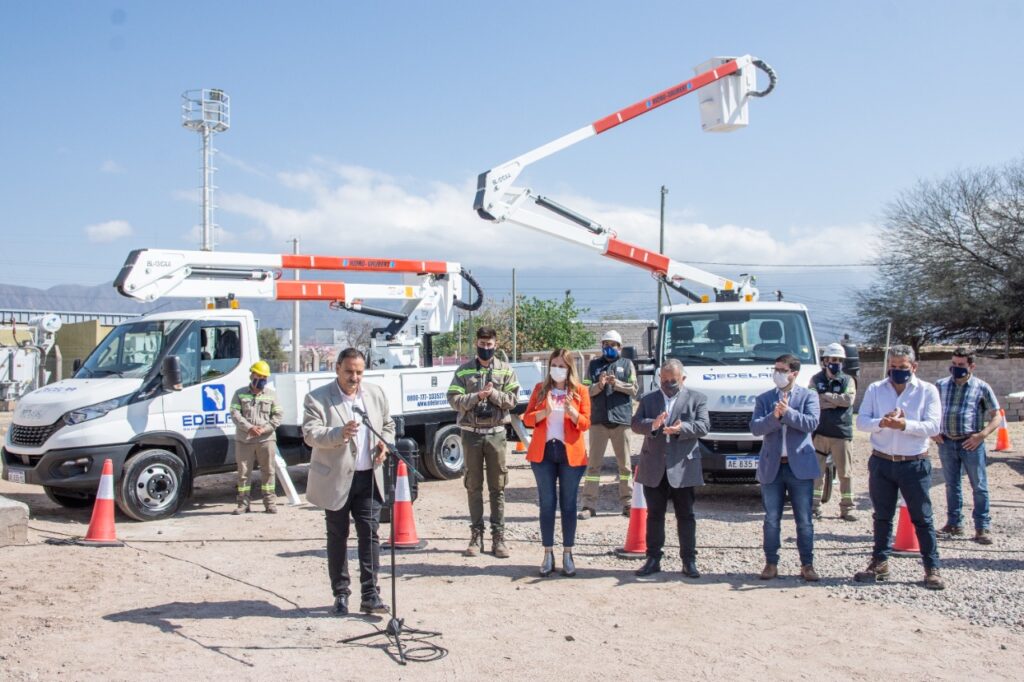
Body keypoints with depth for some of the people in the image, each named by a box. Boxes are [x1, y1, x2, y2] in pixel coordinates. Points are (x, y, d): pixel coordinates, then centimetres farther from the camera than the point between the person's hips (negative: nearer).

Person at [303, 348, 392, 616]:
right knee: (337, 538, 7)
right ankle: (341, 595, 18)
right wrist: (339, 433, -33)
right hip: (336, 479, -3)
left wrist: (384, 442, 0)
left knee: (370, 534, -1)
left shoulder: (376, 393, 8)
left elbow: (388, 424, 21)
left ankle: (370, 595, 3)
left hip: (369, 477, 3)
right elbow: (310, 434, -17)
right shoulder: (317, 398, -6)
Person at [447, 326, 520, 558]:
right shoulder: (463, 370, 5)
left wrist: (493, 393, -17)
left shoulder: (506, 370, 5)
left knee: (497, 486, 3)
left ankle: (498, 536, 9)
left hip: (496, 433, 0)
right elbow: (454, 399, -4)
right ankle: (476, 535, 14)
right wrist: (477, 396, -16)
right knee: (473, 485, 6)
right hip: (471, 433, 1)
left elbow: (512, 399, -3)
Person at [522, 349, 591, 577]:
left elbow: (586, 423, -2)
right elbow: (527, 418, 2)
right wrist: (545, 412, -16)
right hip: (543, 452, 1)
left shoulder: (580, 390, 3)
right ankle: (548, 554, 12)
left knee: (568, 505, 4)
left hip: (570, 453, -1)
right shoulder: (540, 388, 7)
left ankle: (567, 554, 13)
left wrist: (572, 412, -21)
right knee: (547, 504, 4)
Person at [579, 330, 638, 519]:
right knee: (593, 463, 1)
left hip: (621, 419, 0)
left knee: (624, 464, 6)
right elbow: (587, 391, 4)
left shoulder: (627, 364, 10)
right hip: (598, 420, 0)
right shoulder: (594, 365, 11)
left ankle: (627, 503, 14)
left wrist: (617, 383, -16)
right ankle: (589, 505, 3)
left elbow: (634, 390, 1)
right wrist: (599, 385, -16)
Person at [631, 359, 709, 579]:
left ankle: (689, 561, 12)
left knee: (686, 516, 4)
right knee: (654, 516, 9)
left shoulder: (697, 399, 6)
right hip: (654, 469, 2)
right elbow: (634, 424, 0)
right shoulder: (648, 399, 11)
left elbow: (704, 425, -6)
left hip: (683, 468, -2)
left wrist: (682, 428, -24)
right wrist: (652, 424, -21)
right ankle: (653, 559, 17)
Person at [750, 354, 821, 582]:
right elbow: (755, 427, -5)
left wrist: (788, 412, -21)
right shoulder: (764, 399, 7)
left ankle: (807, 565, 14)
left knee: (804, 520, 4)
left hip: (800, 466, -1)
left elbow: (811, 423, -12)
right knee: (771, 520, 7)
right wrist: (774, 416, -20)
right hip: (772, 467, 2)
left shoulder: (808, 396, 3)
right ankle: (771, 563, 16)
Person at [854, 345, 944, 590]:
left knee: (922, 518, 3)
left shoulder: (928, 391, -2)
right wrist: (882, 422, -22)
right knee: (882, 516, 13)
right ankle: (880, 563, 24)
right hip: (881, 462, 3)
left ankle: (932, 568, 10)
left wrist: (904, 424, -25)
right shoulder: (875, 389, 5)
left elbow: (933, 427, -11)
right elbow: (861, 421, -2)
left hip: (915, 464, -2)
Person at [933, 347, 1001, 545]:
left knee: (979, 487, 2)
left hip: (971, 444, -3)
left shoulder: (981, 387, -2)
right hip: (946, 443, 3)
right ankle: (954, 524, 23)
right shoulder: (941, 385, 6)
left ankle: (982, 528, 10)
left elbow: (996, 416, -1)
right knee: (951, 486, 12)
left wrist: (981, 435, -14)